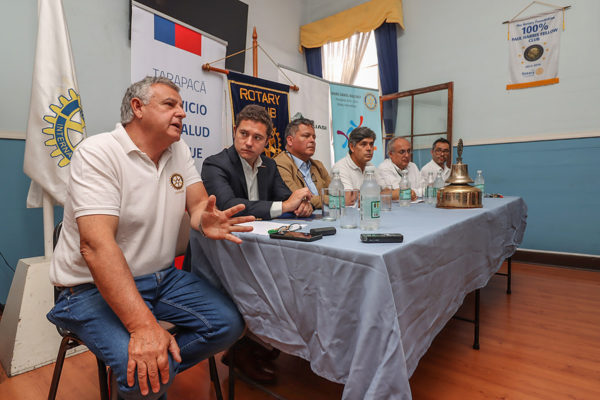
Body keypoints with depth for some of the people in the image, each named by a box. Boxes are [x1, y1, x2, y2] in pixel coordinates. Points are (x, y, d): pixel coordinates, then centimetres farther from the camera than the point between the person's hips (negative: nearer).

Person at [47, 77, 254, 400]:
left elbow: (197, 203, 0)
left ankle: (156, 369, 11)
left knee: (228, 323, -8)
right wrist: (143, 325, -35)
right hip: (94, 286, -6)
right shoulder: (98, 153, -17)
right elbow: (96, 244, -27)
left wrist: (206, 220, -28)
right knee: (142, 374, -27)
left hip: (161, 277, 6)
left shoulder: (179, 151, 4)